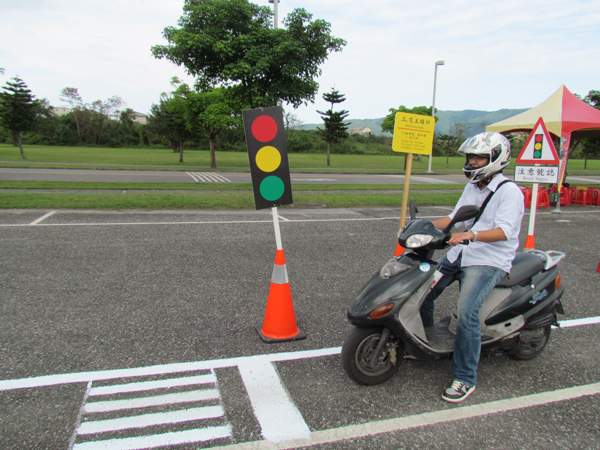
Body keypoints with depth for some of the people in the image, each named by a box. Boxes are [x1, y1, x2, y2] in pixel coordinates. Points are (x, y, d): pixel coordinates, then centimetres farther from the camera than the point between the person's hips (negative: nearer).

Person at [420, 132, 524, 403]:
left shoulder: (510, 192, -11)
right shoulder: (472, 187, 14)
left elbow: (504, 231, -25)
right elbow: (456, 219, 17)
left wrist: (471, 234, -42)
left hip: (489, 261, -8)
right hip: (460, 254, 8)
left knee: (466, 312, -25)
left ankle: (465, 378, -11)